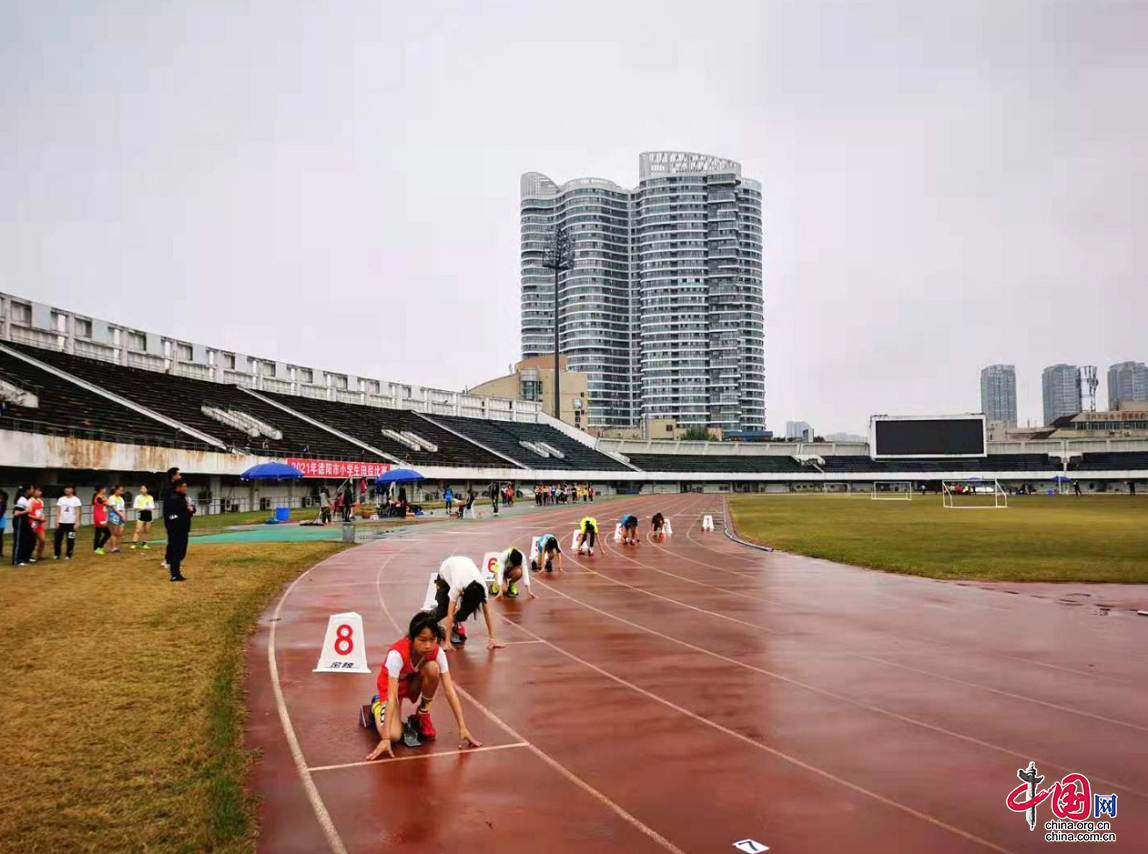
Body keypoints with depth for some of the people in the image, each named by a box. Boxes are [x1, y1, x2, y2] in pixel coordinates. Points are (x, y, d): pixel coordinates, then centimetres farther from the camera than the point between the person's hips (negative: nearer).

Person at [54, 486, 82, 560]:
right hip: (61, 522, 3)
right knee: (57, 539, 2)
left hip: (71, 523, -3)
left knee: (70, 540, 2)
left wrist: (76, 523, -10)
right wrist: (57, 522, -1)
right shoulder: (61, 499, 7)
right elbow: (58, 511, 7)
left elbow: (77, 513, -4)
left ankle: (68, 555, 13)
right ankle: (56, 554, 15)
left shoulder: (76, 500, -2)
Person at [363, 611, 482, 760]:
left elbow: (450, 691, -26)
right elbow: (392, 696, -39)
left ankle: (422, 717, -7)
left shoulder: (437, 652, -26)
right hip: (391, 687, -3)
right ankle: (377, 705, 8)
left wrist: (462, 729, -30)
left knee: (433, 668, -32)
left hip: (414, 684, 3)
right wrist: (385, 739, -44)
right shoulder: (397, 653, -37)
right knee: (394, 736, -27)